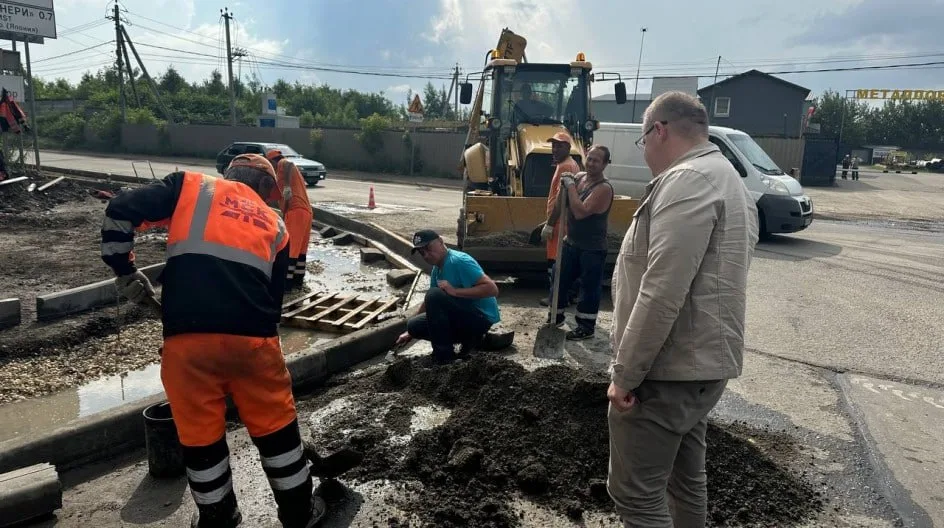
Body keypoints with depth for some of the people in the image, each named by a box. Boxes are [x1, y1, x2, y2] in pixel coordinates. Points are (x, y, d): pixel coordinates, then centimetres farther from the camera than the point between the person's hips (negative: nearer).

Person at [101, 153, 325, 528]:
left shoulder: (192, 186, 15)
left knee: (200, 432, 19)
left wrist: (124, 271, 16)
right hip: (253, 337, 2)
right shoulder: (274, 224, 21)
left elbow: (120, 212, 4)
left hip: (189, 336, -1)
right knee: (275, 425, 19)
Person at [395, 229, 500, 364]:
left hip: (481, 318, -9)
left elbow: (492, 289, -27)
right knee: (414, 325, 3)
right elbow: (429, 302, 22)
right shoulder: (437, 270, 9)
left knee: (435, 295, -27)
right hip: (463, 316, 9)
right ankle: (469, 338, 7)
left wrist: (455, 291, -28)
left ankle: (444, 356, -15)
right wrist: (411, 332, 24)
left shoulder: (459, 261, -19)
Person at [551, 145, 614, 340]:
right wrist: (564, 186, -2)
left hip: (592, 249, -8)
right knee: (559, 280, 15)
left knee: (590, 287, 5)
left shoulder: (604, 188, -20)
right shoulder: (579, 177, 4)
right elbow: (565, 206, 16)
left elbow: (580, 212, -30)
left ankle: (587, 326, 17)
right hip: (571, 243, 8)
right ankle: (556, 317, 32)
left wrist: (570, 186, -25)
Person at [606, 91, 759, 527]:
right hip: (702, 363, 10)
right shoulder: (727, 180, 16)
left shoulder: (687, 181, -18)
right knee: (685, 479, 20)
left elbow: (662, 293, -26)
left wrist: (625, 372, -18)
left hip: (667, 369, -10)